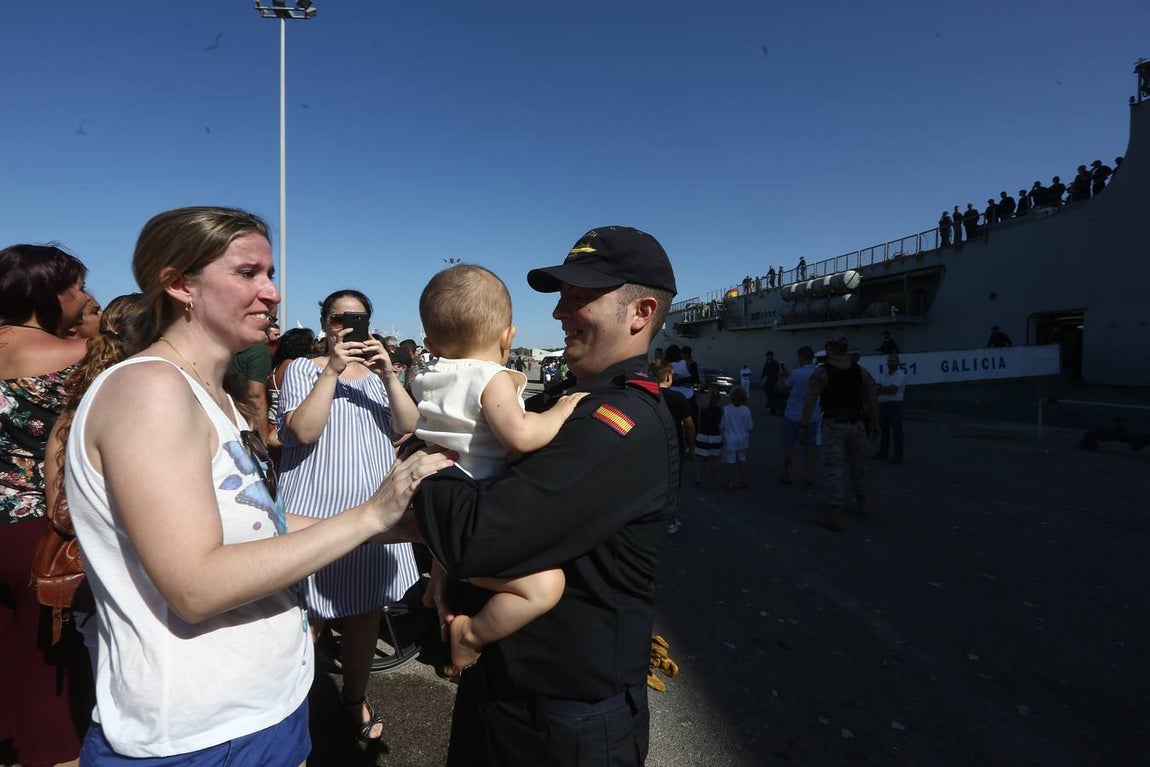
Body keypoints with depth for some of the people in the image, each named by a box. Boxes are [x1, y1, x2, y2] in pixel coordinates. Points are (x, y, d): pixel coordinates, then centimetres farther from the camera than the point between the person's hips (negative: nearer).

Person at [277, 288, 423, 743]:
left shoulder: (378, 371, 11)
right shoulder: (303, 369, -1)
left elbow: (408, 426, -4)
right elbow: (304, 431, -17)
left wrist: (389, 375, -18)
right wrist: (332, 369, -22)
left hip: (372, 509, 4)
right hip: (314, 510, -4)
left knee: (365, 611, 15)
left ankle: (356, 697, 34)